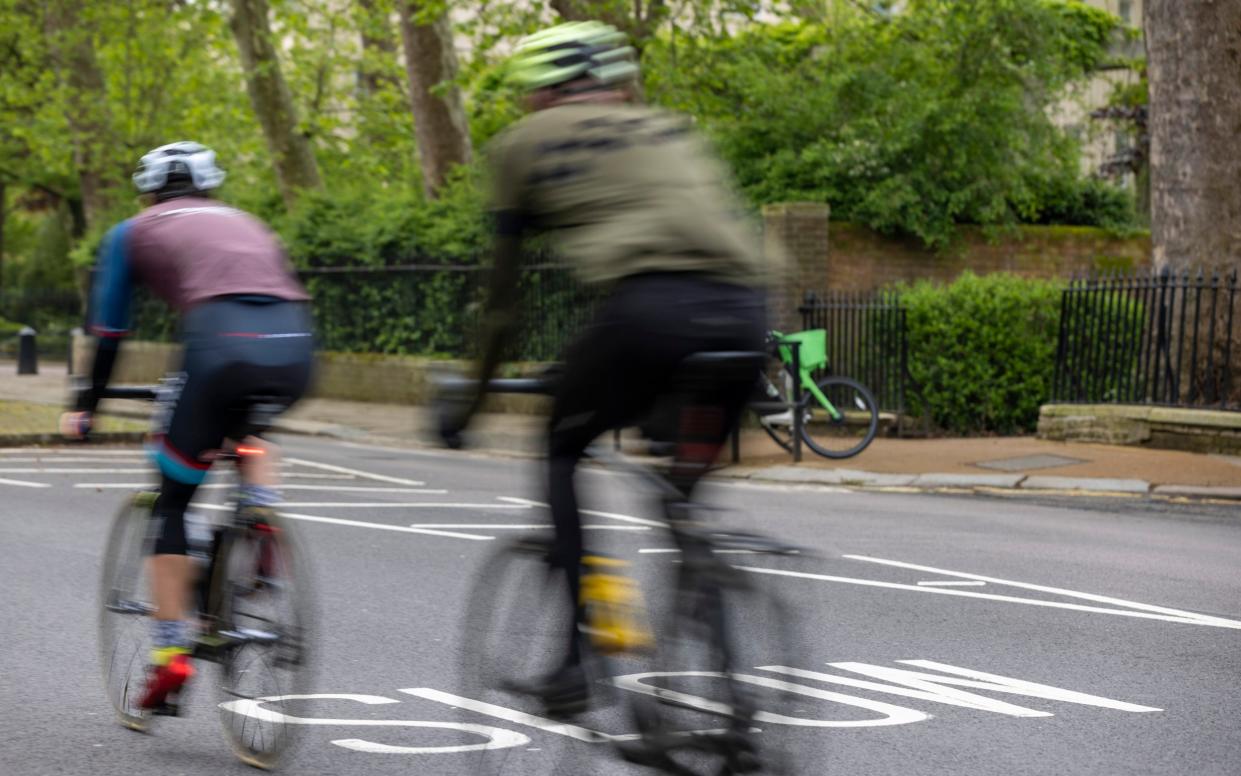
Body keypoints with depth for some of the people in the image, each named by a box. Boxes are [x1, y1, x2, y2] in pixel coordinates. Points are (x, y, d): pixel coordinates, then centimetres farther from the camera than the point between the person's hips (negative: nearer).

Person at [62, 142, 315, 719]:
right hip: (295, 348, 4)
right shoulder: (246, 223, 37)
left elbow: (108, 333, 27)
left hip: (222, 344, -4)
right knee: (250, 428, 40)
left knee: (172, 501, 11)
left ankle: (171, 653, 5)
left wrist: (85, 409, 38)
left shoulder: (132, 234, 26)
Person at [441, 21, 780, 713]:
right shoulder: (672, 130, 33)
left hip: (651, 305, -4)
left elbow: (505, 298, 25)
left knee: (561, 451, 19)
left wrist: (472, 400, 37)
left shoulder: (524, 144, 22)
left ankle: (579, 655, 8)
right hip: (745, 311, 4)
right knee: (693, 478, 23)